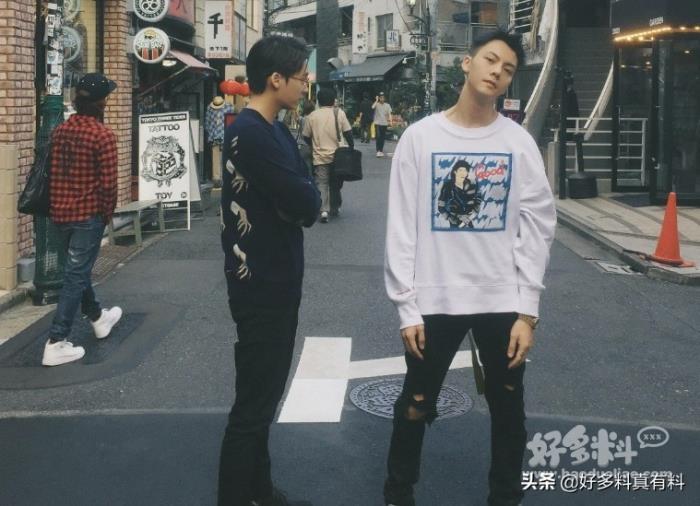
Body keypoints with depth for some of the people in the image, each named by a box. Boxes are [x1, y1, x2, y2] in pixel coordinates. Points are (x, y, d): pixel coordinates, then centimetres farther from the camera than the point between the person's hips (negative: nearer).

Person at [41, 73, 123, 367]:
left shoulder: (60, 131, 4)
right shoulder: (103, 136, -15)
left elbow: (52, 174, 8)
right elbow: (108, 183, -17)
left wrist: (57, 205, 16)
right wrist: (108, 214, -2)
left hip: (60, 212, 7)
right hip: (88, 214, -7)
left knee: (78, 268, 22)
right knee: (75, 275, -2)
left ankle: (98, 318, 42)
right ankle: (56, 343, -2)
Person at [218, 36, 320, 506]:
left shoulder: (276, 131, 12)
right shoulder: (251, 133, -20)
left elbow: (305, 199, 9)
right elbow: (307, 204, -24)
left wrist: (300, 198, -11)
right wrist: (304, 197, -4)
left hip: (277, 281, 10)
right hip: (261, 285, -10)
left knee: (264, 394, 19)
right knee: (253, 402, -1)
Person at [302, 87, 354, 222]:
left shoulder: (312, 116, -2)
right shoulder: (339, 113, -3)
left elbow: (306, 136, 4)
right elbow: (347, 132, -5)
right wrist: (351, 147, 7)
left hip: (319, 156, -1)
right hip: (336, 155, 1)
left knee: (321, 184, -1)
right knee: (335, 184, 18)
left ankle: (324, 210, -17)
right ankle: (335, 208, 28)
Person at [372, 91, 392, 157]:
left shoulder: (387, 105, 8)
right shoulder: (377, 104, -1)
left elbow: (389, 114, 5)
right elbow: (373, 107, -24)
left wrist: (390, 120, -9)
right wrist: (376, 100, -17)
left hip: (384, 123, 3)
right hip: (378, 123, -3)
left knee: (383, 138, 9)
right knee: (378, 137, -13)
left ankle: (381, 150, 19)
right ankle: (378, 151, -17)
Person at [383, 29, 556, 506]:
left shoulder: (520, 142, -1)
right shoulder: (420, 136, -3)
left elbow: (536, 228, -1)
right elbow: (402, 228, -3)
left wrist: (527, 310, -6)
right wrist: (407, 306, -6)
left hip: (503, 301, 1)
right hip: (435, 299, -1)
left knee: (508, 409, 13)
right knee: (415, 407, 11)